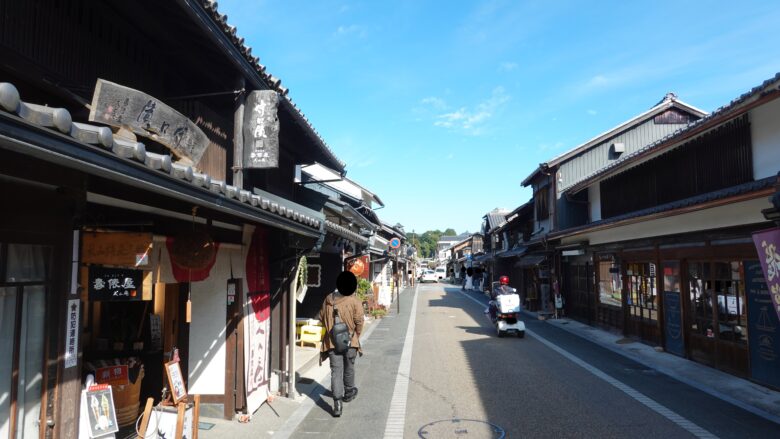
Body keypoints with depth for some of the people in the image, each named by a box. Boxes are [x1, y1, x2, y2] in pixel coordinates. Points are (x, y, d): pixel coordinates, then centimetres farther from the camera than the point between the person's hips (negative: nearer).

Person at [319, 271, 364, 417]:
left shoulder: (328, 300, 0)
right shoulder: (354, 302, -13)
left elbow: (322, 318, 10)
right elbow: (359, 322, -12)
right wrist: (356, 336, 5)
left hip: (332, 341, 2)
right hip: (349, 341, -2)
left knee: (336, 371, 1)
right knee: (349, 367, 20)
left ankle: (337, 402, -9)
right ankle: (348, 392, 39)